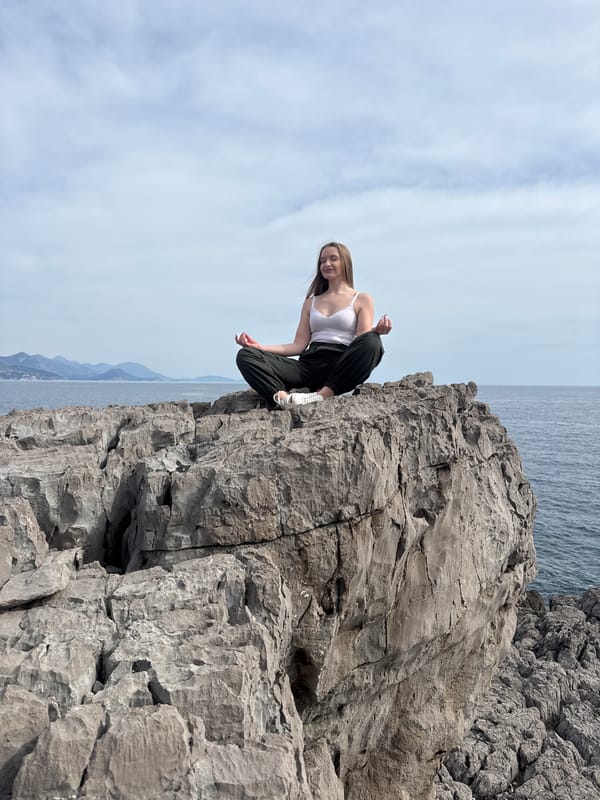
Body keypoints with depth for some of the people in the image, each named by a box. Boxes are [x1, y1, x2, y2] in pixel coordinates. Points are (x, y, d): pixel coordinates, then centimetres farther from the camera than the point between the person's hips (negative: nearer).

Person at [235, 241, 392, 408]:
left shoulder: (361, 300, 16)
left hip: (341, 368, -3)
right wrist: (260, 347, 7)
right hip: (309, 364, 3)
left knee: (372, 342, -35)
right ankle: (282, 397, -43)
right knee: (246, 355, -16)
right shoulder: (311, 302, 27)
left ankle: (321, 396, -39)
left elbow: (363, 342, 3)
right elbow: (299, 345, 18)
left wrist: (376, 331, -20)